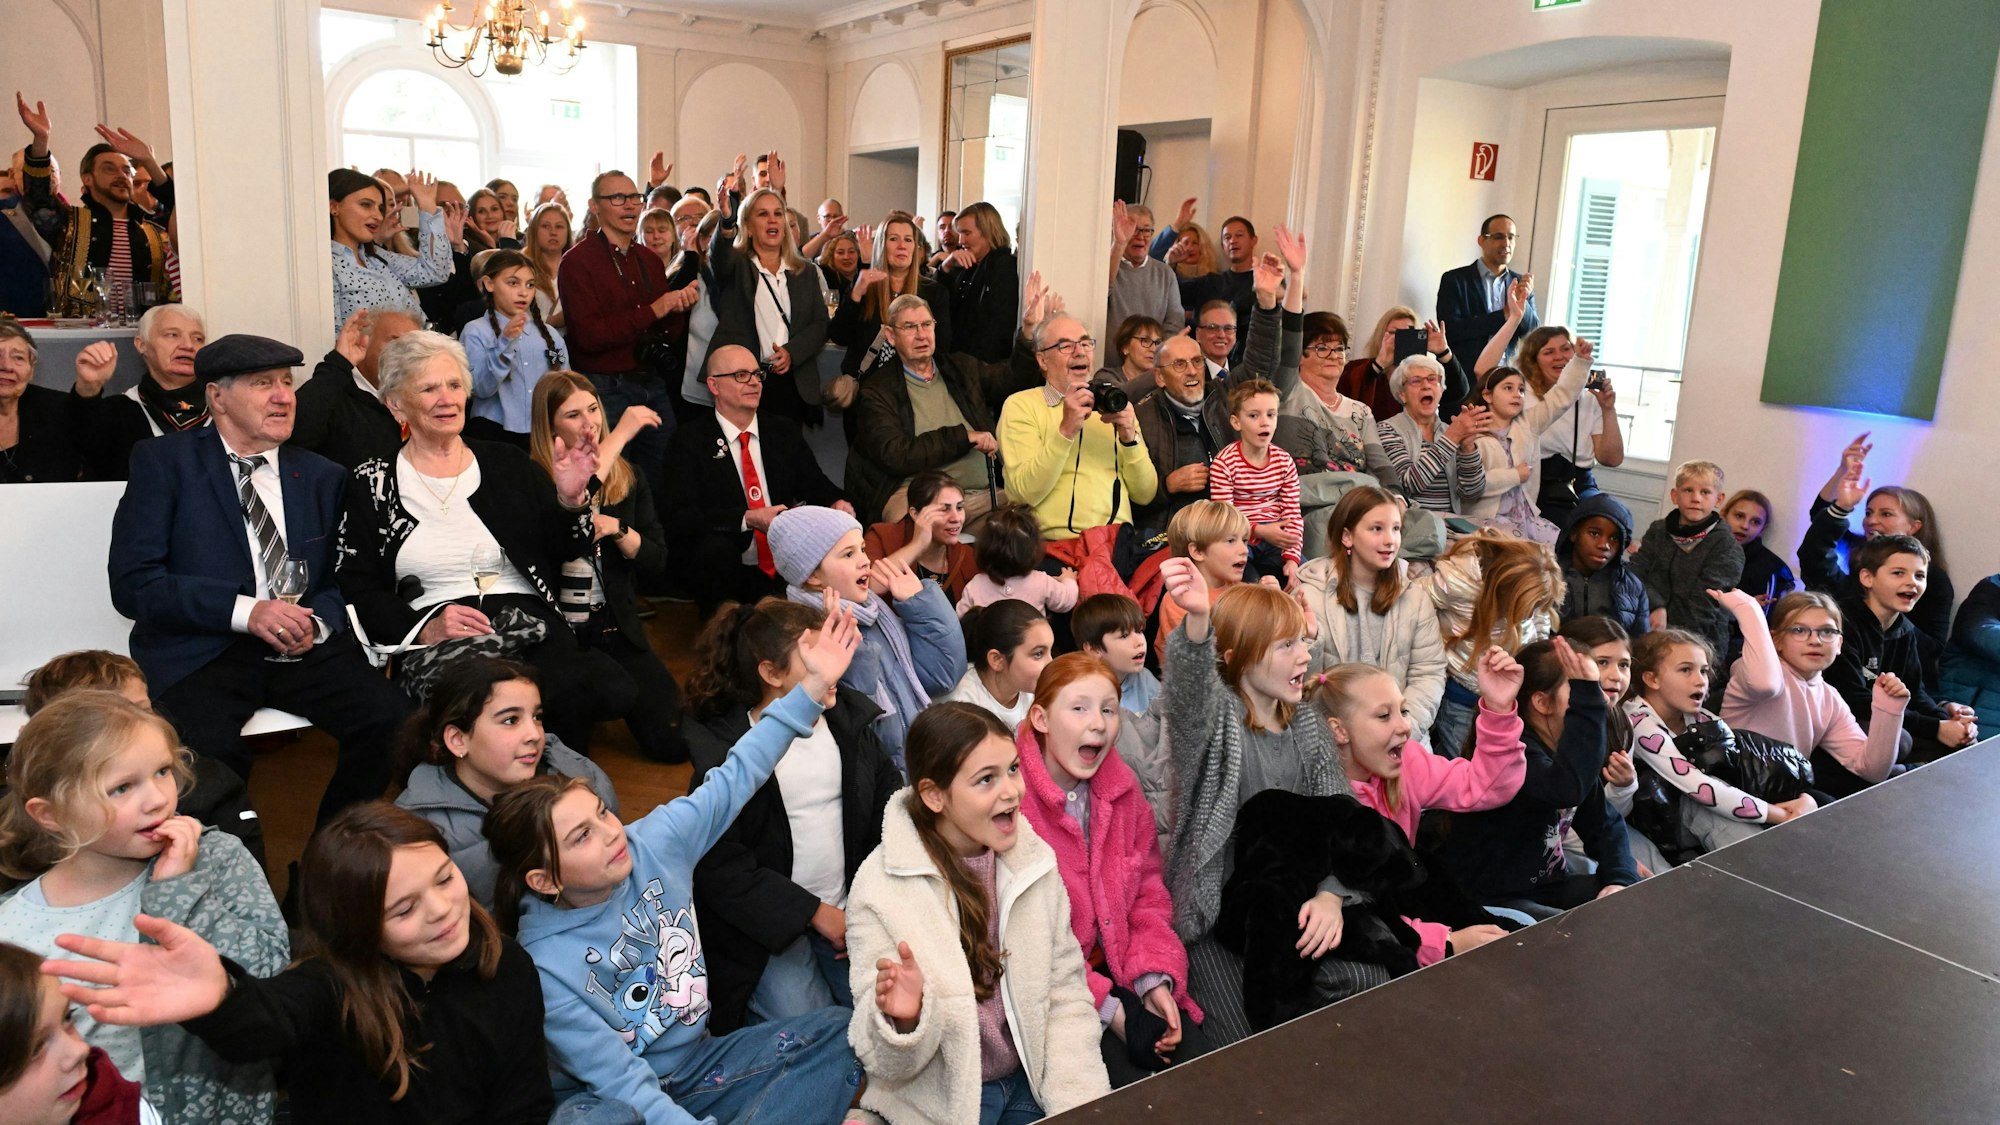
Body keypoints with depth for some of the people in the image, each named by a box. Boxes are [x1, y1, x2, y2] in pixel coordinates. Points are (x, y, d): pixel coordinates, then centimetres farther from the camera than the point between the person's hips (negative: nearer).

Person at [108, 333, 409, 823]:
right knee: (211, 747, -33)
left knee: (392, 721, -22)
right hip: (199, 651, -3)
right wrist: (244, 611, -16)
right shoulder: (163, 461, 4)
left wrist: (316, 622, -6)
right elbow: (132, 582, -5)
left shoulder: (322, 475, 16)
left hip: (304, 647, 3)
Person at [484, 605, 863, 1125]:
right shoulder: (545, 966, -23)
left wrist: (812, 688, -8)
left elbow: (738, 775, -3)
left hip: (702, 1060, 7)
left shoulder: (655, 842, -10)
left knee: (837, 1028, -12)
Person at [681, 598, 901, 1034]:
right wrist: (813, 912, -16)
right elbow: (720, 867, -15)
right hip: (768, 924, -4)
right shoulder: (721, 750, -13)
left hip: (849, 911, 4)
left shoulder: (850, 718, 2)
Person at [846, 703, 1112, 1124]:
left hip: (1031, 1083, 3)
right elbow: (887, 1063, -15)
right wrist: (904, 1019, -35)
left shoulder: (1034, 860, -6)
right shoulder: (881, 888, -19)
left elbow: (1066, 994, 0)